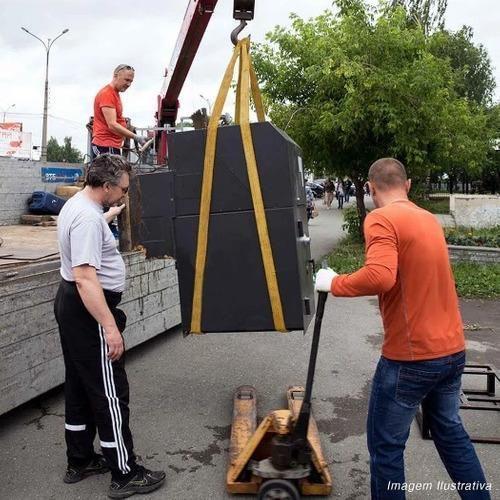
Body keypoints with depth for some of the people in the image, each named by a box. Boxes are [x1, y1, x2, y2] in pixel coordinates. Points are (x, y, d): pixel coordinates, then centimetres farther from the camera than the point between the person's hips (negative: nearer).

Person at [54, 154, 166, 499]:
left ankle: (80, 461, 32)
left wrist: (112, 214, 48)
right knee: (110, 392, -2)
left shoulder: (77, 204, 9)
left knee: (79, 385, 18)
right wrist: (109, 326, -34)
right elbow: (85, 277, -32)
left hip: (70, 304, 11)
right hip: (89, 310, -11)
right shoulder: (87, 217, -24)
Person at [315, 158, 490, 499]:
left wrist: (334, 284, -15)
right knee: (450, 431, 26)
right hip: (453, 349, 8)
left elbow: (379, 277, -31)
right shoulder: (430, 219, 9)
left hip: (411, 357, -8)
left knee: (386, 446, 8)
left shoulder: (381, 218, -15)